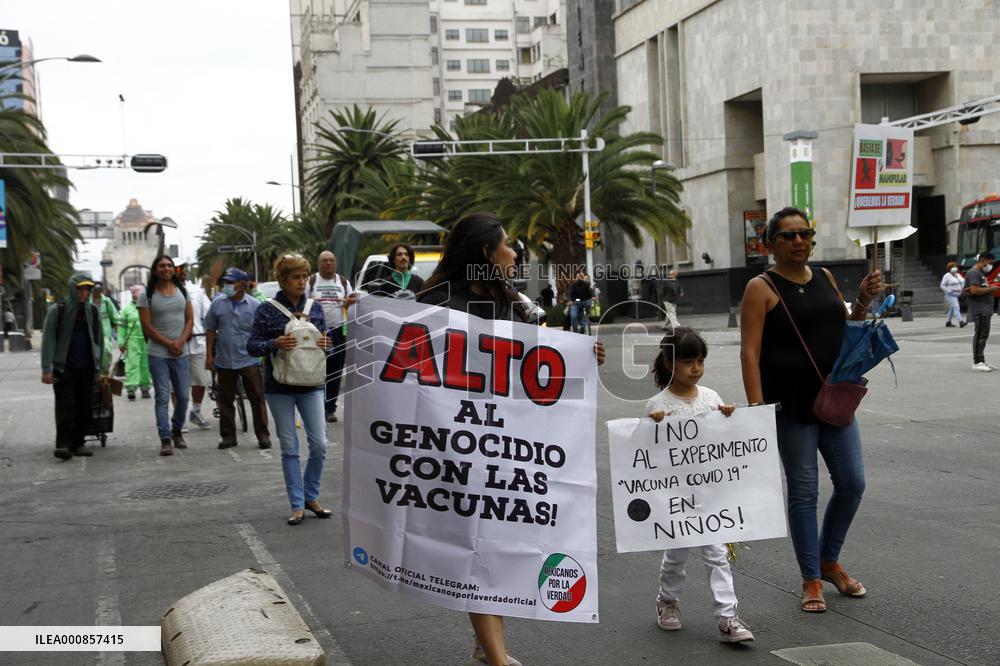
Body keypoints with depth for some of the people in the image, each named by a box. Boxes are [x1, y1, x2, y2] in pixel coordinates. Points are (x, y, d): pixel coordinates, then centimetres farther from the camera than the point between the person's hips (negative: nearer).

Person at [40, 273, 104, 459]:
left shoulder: (92, 311, 11)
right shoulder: (57, 310, -2)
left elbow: (99, 339, 15)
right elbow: (48, 340, -5)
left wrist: (98, 367, 10)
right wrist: (46, 369, -10)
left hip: (86, 368, 4)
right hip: (63, 368, -4)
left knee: (85, 407, 3)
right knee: (66, 406, -9)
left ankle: (77, 443, 11)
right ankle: (63, 445, -10)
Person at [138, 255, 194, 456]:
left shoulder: (182, 291, 10)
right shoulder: (146, 295, -1)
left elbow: (190, 320, 9)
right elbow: (147, 326, -6)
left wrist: (180, 342, -7)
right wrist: (169, 344, -10)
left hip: (181, 354, 3)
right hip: (158, 354, -3)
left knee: (183, 396, 5)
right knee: (162, 397, -4)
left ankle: (177, 431, 25)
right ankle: (165, 439, -3)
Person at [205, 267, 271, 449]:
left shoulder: (255, 305, -2)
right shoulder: (218, 304, 5)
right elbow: (210, 330, 12)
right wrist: (209, 354, 6)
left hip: (249, 361, -3)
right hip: (224, 361, 3)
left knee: (257, 398, -2)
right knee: (225, 400, 8)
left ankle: (263, 435, 5)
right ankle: (228, 436, 17)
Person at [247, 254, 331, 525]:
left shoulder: (315, 307, 6)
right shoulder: (267, 310, -5)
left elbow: (325, 340, 13)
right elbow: (252, 346, -4)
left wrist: (326, 345, -10)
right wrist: (275, 344, -22)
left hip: (311, 384, 3)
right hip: (279, 388, -3)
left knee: (319, 444, -2)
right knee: (289, 447, 2)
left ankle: (311, 496, 18)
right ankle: (297, 505, 10)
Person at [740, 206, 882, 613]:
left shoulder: (824, 277, 11)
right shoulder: (762, 288, -7)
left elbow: (847, 332, 20)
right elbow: (750, 352, -13)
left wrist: (863, 301, 2)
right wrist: (756, 407, -21)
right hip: (791, 405, -6)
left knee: (852, 483, 9)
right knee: (804, 491, 1)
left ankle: (829, 561, 30)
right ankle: (811, 580, 14)